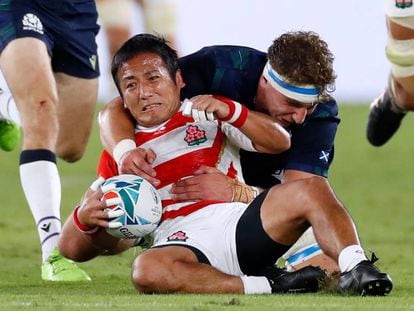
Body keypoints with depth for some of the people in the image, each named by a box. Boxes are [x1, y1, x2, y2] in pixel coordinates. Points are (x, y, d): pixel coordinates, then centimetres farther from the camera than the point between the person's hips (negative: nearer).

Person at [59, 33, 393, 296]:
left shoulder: (208, 118, 22)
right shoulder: (118, 157, 20)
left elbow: (278, 142, 11)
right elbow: (73, 247, 17)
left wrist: (230, 111, -4)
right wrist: (84, 217, -8)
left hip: (241, 221, 2)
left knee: (312, 190, -24)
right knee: (147, 270, -39)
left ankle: (355, 269, -39)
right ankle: (266, 288, -37)